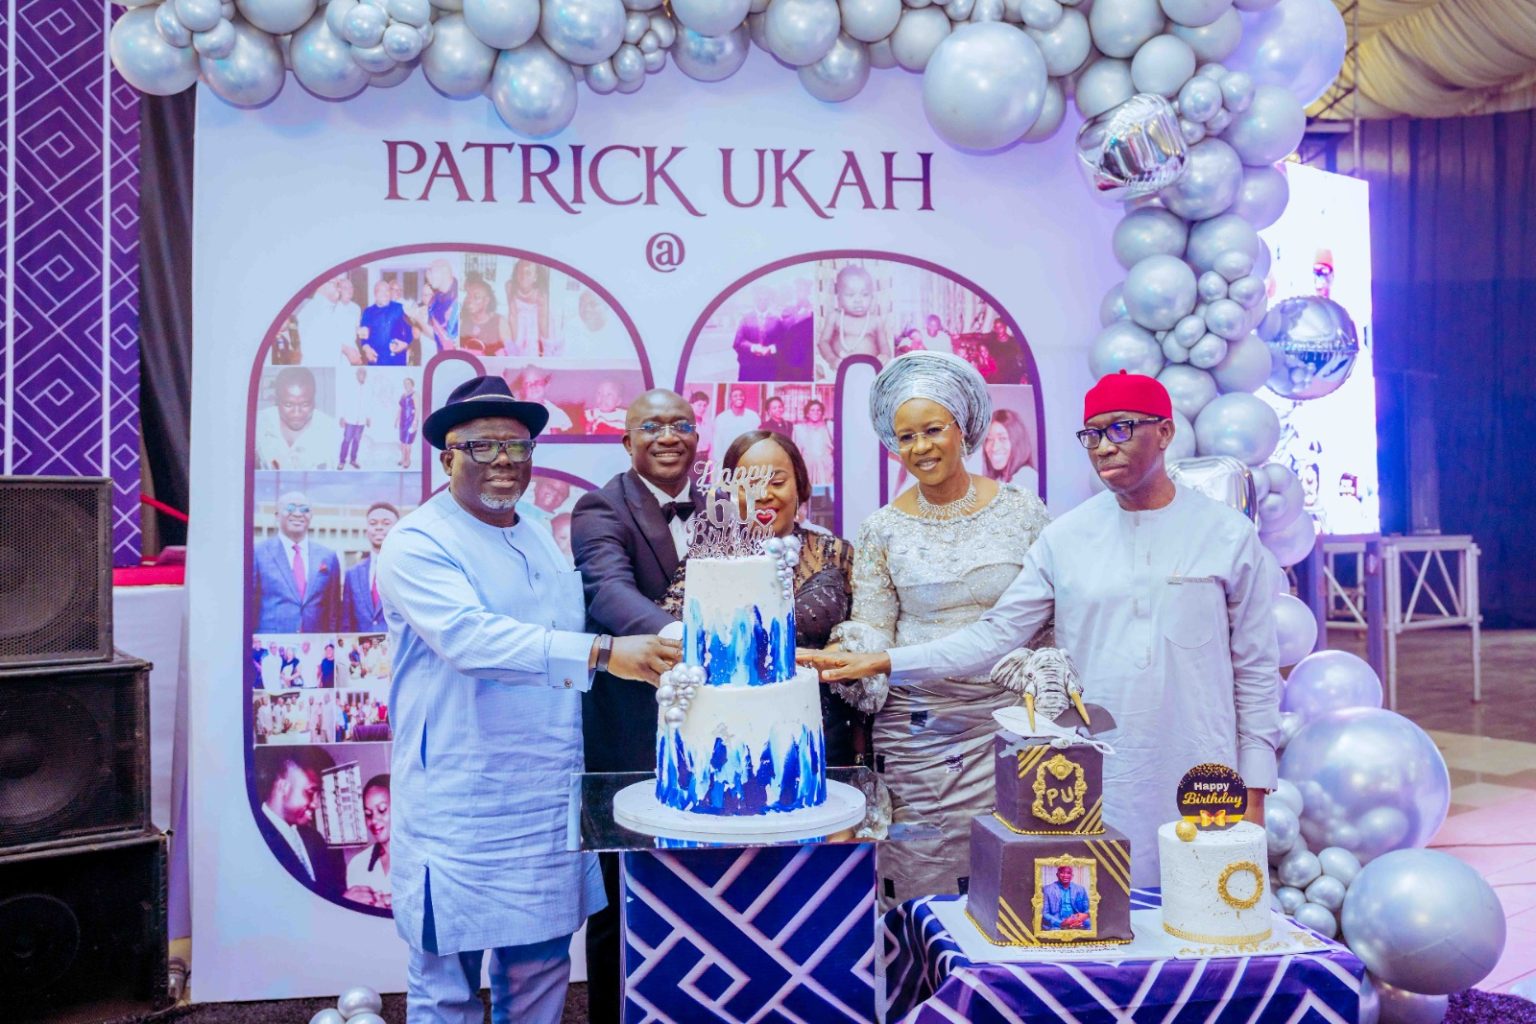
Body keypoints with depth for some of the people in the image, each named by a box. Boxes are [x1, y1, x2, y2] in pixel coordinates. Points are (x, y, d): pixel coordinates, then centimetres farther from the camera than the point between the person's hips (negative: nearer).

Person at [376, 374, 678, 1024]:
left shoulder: (542, 536, 14)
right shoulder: (417, 544, -10)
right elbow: (471, 637, -27)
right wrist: (602, 652, -35)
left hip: (547, 800, 7)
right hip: (459, 806, -6)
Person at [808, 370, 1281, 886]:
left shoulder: (1229, 534, 1)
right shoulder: (1066, 538, 3)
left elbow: (1255, 671, 4)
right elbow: (996, 633, 2)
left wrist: (1253, 793, 1)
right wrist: (882, 662, -7)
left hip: (1198, 785, 0)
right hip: (1095, 784, 1)